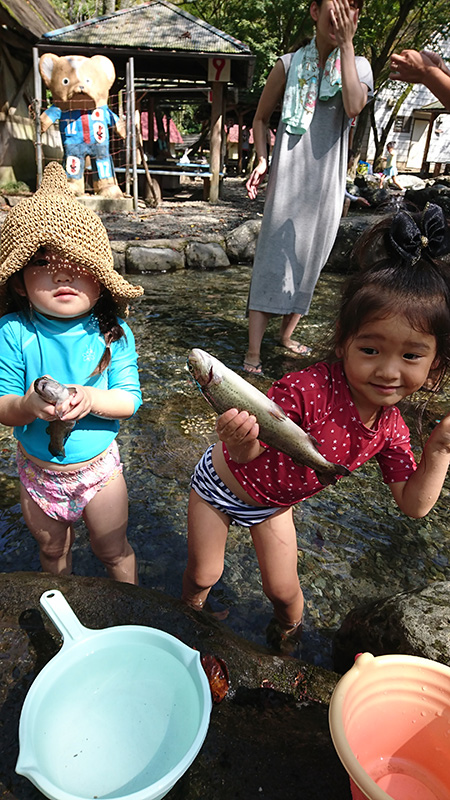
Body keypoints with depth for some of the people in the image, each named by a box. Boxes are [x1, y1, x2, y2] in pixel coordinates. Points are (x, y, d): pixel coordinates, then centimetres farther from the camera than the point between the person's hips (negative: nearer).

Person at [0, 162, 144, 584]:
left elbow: (129, 399, -16)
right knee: (52, 552, 26)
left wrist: (92, 399, -35)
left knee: (114, 552, 20)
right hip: (39, 472, 1)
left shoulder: (111, 331, -16)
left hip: (99, 467, -1)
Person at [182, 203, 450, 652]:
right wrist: (239, 439, -54)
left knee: (284, 591, 16)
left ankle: (287, 633, 54)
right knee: (202, 575, 17)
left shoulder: (390, 428, -17)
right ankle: (191, 615, 55)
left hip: (273, 504, 4)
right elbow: (249, 454, -31)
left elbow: (413, 505, -8)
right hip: (221, 484, -3)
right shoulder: (306, 389, -38)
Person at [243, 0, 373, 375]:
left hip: (327, 185, 3)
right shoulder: (290, 64, 5)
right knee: (272, 261, -9)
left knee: (309, 262, 8)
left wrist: (346, 43, -11)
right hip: (287, 179, -2)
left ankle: (287, 334, 25)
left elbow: (354, 107, -14)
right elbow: (261, 117, 13)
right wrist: (262, 160, -3)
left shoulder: (358, 65, 8)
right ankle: (253, 352, -9)